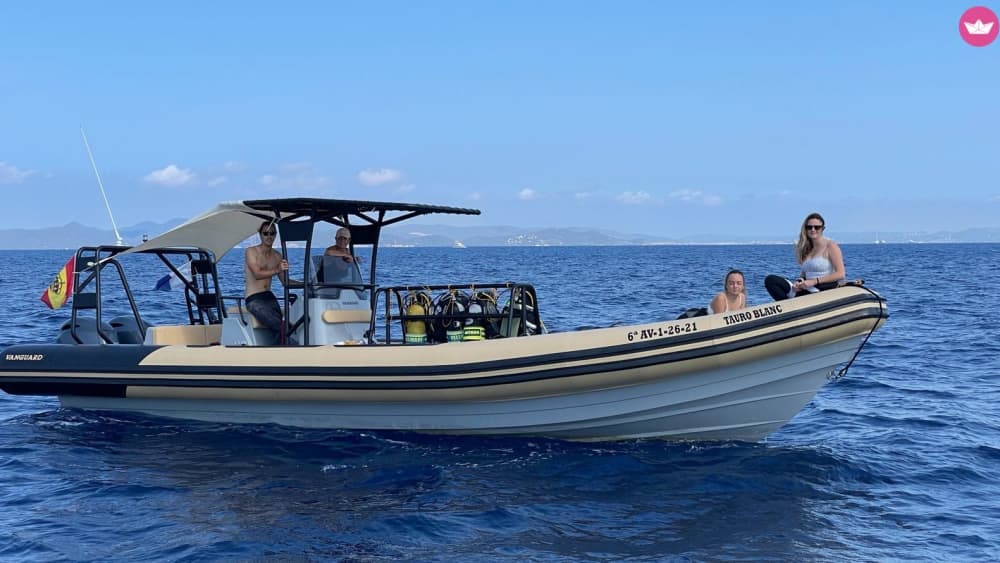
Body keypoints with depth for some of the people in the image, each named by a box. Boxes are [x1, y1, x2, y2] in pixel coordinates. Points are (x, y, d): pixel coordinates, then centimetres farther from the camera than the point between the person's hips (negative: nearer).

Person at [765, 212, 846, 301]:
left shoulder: (830, 245, -2)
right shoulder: (806, 248, 17)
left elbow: (841, 274, -10)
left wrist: (814, 281, -15)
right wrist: (799, 282, -3)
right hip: (808, 289, 7)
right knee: (770, 280, -13)